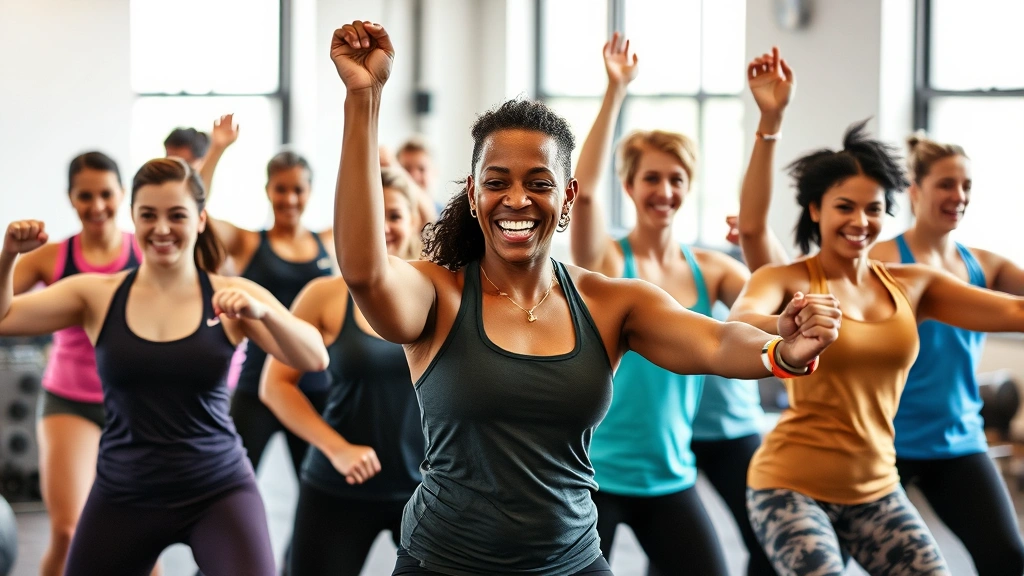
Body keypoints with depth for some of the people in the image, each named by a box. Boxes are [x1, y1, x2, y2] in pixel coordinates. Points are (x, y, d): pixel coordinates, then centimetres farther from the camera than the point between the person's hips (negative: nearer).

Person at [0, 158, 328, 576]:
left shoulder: (231, 297, -3)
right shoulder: (97, 295, 1)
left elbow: (315, 360, -13)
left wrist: (262, 312, -31)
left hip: (219, 491, -2)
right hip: (122, 497, 2)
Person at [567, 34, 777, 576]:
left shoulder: (709, 268, 4)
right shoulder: (606, 260, -7)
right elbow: (583, 189, -24)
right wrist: (615, 92, -26)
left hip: (670, 476, 4)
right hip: (594, 474, -4)